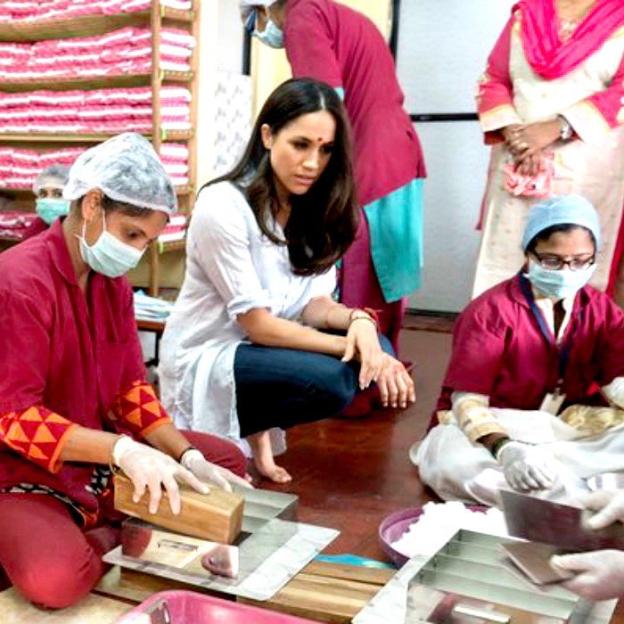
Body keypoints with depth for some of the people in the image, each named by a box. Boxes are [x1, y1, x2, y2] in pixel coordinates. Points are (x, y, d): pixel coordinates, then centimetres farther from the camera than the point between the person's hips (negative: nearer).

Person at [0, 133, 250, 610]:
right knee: (55, 578, -35)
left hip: (101, 455, 8)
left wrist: (187, 456, -11)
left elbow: (130, 388, 4)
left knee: (227, 461, 4)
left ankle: (101, 541, -4)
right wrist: (122, 450, -34)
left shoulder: (113, 280, 3)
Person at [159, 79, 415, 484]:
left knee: (377, 351, -13)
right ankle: (242, 427, -1)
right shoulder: (224, 207, -22)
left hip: (264, 346, 8)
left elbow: (315, 304, -3)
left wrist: (357, 320, -25)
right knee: (329, 382, -29)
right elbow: (258, 325, -21)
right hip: (204, 361, -7)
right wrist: (350, 346, -25)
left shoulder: (314, 209, 1)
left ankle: (259, 428, 4)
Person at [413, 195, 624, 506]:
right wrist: (505, 450, -40)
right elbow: (467, 400, -20)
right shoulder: (491, 310, -12)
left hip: (570, 430, 4)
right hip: (492, 429, -3)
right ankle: (584, 498, -35)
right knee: (448, 463, -38)